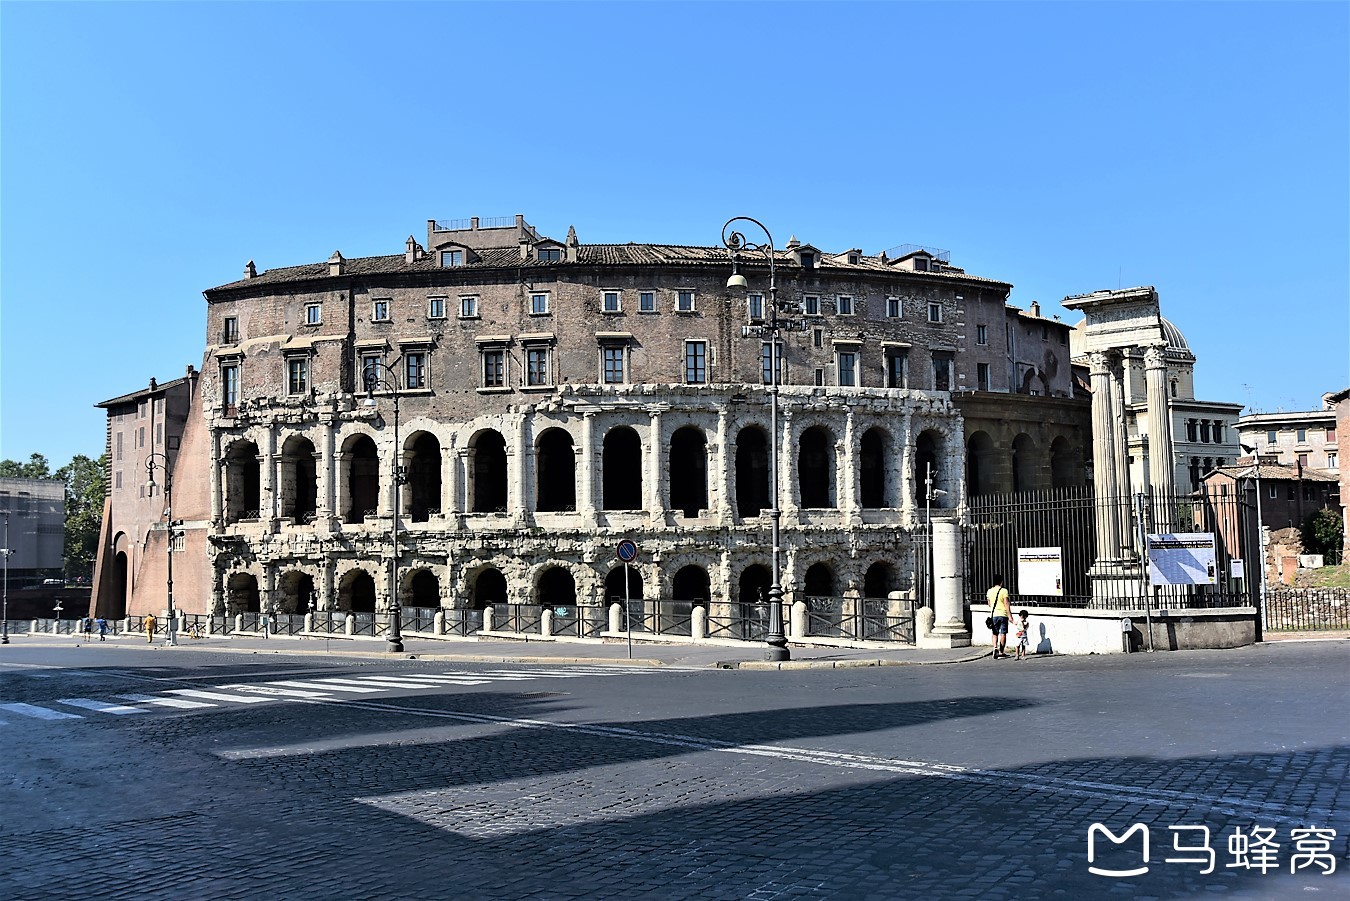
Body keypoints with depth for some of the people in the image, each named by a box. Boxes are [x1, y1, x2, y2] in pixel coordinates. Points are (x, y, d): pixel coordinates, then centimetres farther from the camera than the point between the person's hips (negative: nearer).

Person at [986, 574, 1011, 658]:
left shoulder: (989, 591, 5)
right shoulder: (1004, 591, -8)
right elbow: (1006, 604, -12)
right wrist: (1010, 616, -10)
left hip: (993, 615, 3)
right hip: (1003, 614, -3)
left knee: (995, 634, 11)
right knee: (1003, 633, 7)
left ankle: (995, 648, -11)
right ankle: (1001, 652, 10)